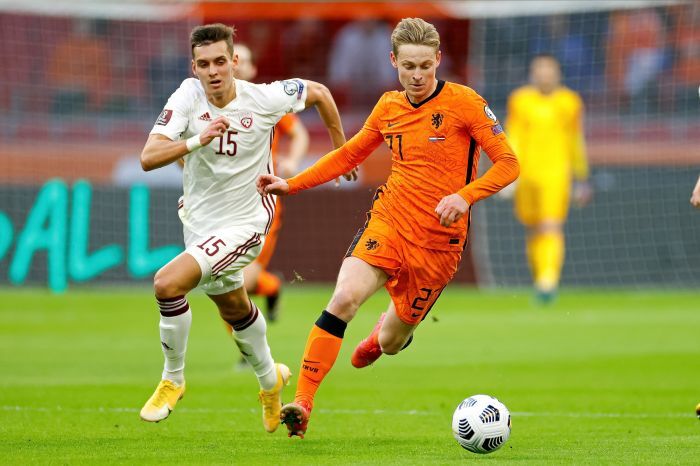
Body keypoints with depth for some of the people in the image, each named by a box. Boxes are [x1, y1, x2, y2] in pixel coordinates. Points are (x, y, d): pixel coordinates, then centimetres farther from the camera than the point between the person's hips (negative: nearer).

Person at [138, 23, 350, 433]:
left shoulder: (265, 99, -19)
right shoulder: (188, 97, -16)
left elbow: (318, 92, 2)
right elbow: (148, 158, -25)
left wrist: (341, 148, 10)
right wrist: (197, 141, -39)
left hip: (244, 224, -5)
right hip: (200, 219, 5)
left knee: (168, 283, -25)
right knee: (234, 308, 26)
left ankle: (173, 380, -5)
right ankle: (270, 379, 54)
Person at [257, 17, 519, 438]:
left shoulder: (464, 103, -8)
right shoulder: (388, 107, 7)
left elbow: (508, 163, -8)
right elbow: (350, 154, 22)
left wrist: (465, 196, -24)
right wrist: (291, 185, 15)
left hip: (438, 241, -2)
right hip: (388, 222, 3)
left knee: (391, 343, 8)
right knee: (344, 298, -25)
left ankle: (385, 334, 49)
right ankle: (302, 404, -22)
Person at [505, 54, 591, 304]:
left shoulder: (569, 102, 7)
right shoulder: (519, 100, 6)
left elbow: (577, 143, 16)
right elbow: (513, 138, 2)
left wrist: (581, 178, 19)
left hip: (557, 173, -2)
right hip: (527, 171, 2)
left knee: (551, 228, -17)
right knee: (533, 231, 9)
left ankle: (549, 279, -25)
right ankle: (540, 278, 27)